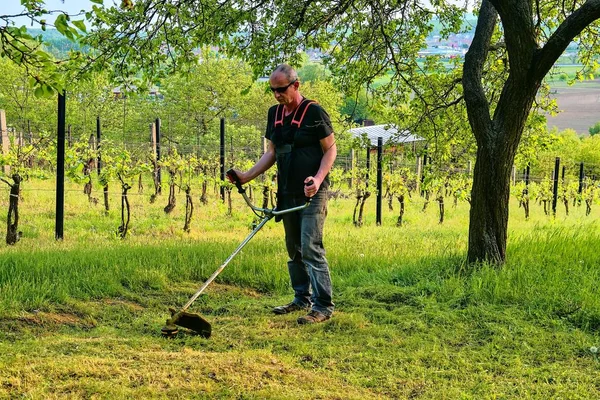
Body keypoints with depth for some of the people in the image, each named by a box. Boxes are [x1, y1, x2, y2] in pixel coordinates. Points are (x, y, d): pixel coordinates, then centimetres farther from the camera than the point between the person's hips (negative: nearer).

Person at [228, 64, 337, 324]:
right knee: (293, 249, 13)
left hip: (312, 193, -7)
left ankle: (323, 306, -9)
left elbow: (330, 149, -8)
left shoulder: (314, 112, -10)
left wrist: (318, 179, -23)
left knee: (311, 248, -12)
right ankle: (302, 299, 25)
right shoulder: (274, 114, 11)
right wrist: (247, 176, 6)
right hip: (287, 193, 8)